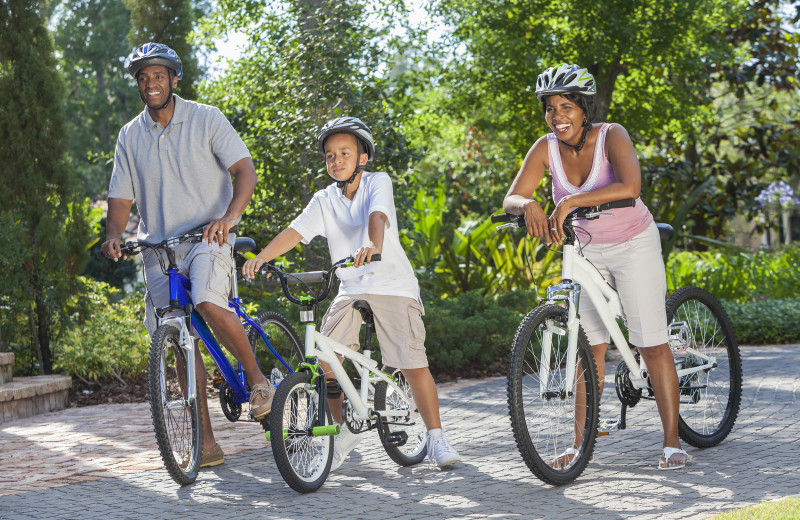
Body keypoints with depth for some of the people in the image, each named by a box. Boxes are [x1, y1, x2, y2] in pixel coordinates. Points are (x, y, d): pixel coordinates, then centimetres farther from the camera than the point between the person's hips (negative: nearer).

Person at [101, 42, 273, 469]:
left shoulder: (205, 119, 0)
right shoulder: (130, 137, 10)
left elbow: (244, 169, -7)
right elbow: (121, 197, 10)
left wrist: (229, 217, -25)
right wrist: (113, 237, -11)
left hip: (207, 238, -4)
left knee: (208, 303, -33)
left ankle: (257, 377, -11)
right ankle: (205, 441, 7)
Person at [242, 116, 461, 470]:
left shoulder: (378, 183, -4)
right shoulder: (324, 201, 6)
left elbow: (377, 217, -25)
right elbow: (294, 232, -6)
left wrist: (373, 246, -46)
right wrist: (262, 257, -23)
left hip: (392, 284, -3)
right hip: (351, 288, 4)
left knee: (413, 364, -12)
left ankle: (435, 438, 2)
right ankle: (344, 430, 6)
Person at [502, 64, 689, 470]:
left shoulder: (611, 136, -22)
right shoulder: (546, 148, -11)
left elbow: (629, 186, -40)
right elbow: (510, 198, -15)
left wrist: (571, 201, -47)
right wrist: (528, 205, -38)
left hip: (633, 246, -4)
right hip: (585, 250, 4)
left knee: (651, 344, -6)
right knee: (588, 346, 2)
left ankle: (672, 441, 1)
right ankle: (581, 444, 7)